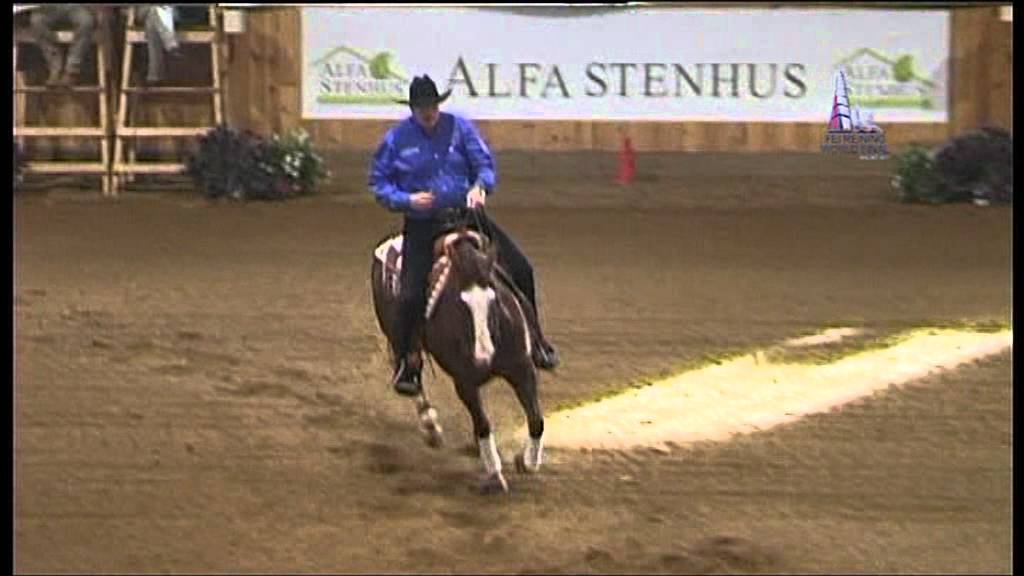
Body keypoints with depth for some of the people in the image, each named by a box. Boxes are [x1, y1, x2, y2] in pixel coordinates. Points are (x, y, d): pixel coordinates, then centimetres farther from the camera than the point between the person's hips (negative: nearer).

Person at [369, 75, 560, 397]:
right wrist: (407, 199, -14)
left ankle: (532, 338, 15)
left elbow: (485, 164, 1)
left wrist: (480, 186, -22)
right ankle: (405, 361, 7)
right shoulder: (397, 138, -1)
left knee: (520, 270, -3)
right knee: (411, 295, -13)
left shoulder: (459, 128, 2)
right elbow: (378, 182, 4)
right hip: (422, 224, -2)